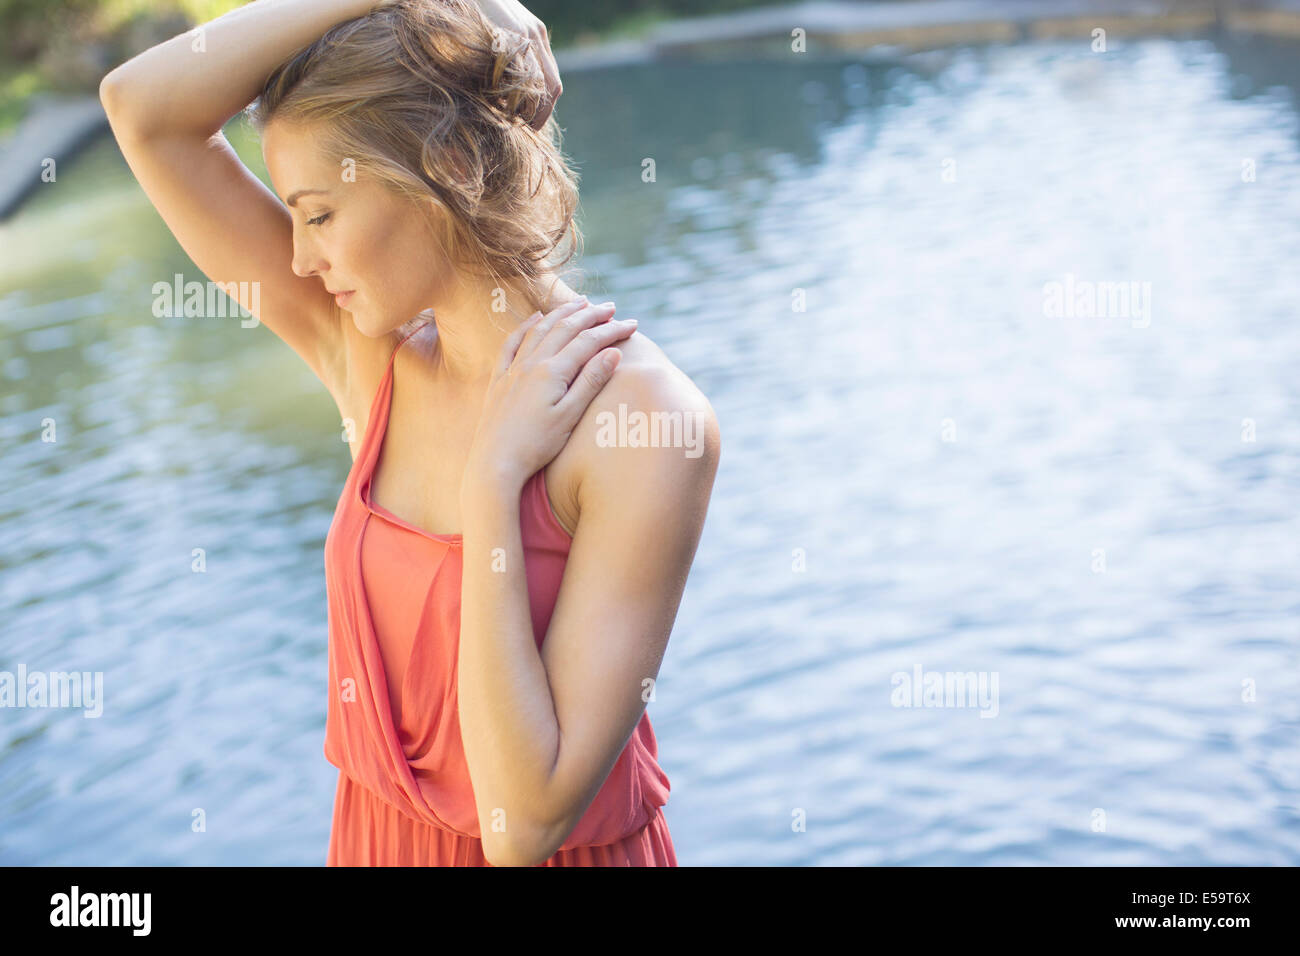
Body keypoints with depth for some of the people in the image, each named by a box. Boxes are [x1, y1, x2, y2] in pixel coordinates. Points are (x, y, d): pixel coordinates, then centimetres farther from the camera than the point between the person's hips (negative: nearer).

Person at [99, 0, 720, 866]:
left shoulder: (649, 422, -23)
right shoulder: (375, 363, -7)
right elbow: (144, 110, -10)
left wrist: (492, 480, -26)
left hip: (564, 853, -5)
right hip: (376, 835, 5)